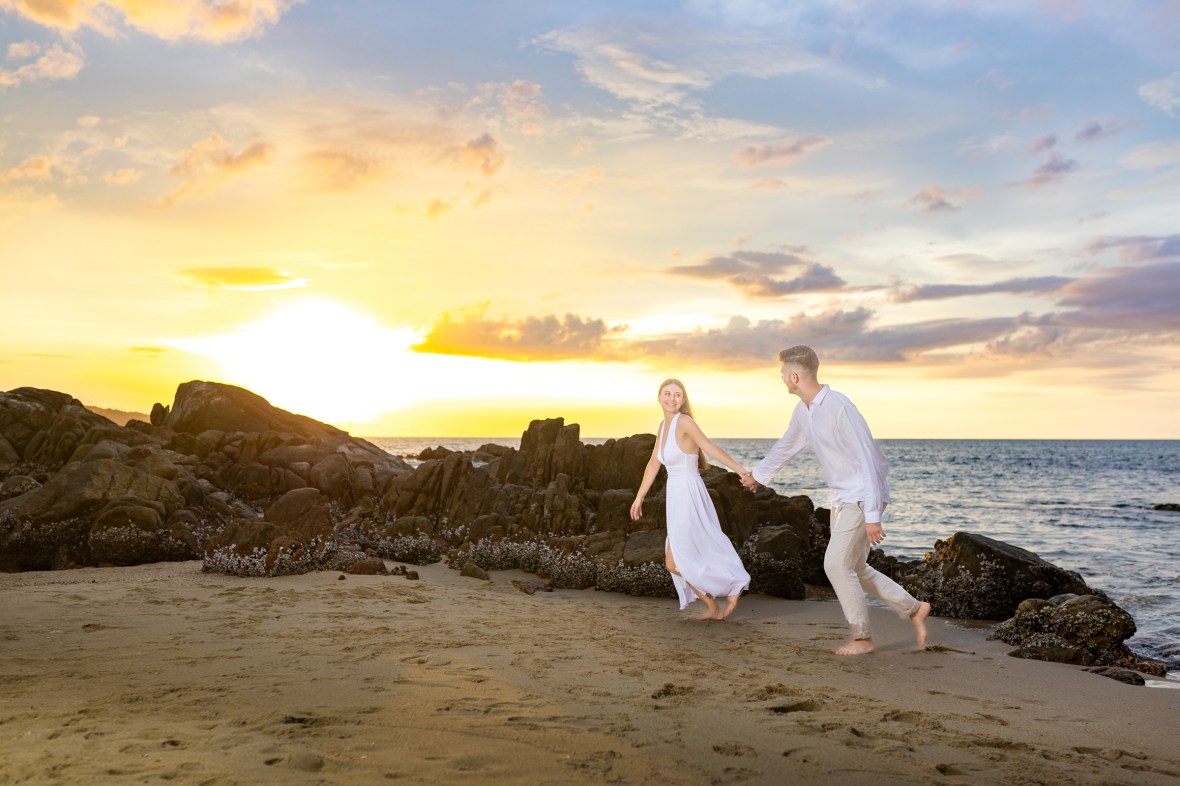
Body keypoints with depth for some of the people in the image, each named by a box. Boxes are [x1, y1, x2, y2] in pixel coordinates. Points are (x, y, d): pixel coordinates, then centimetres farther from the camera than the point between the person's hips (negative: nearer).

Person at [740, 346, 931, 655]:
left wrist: (872, 516, -26)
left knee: (837, 564, -9)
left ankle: (862, 638, 5)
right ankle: (913, 608, 25)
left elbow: (866, 460, -25)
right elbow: (787, 445, 22)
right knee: (853, 569, 11)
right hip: (842, 498, 9)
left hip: (862, 497, -9)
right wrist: (758, 474, 36)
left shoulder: (838, 407, -24)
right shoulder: (803, 409, 3)